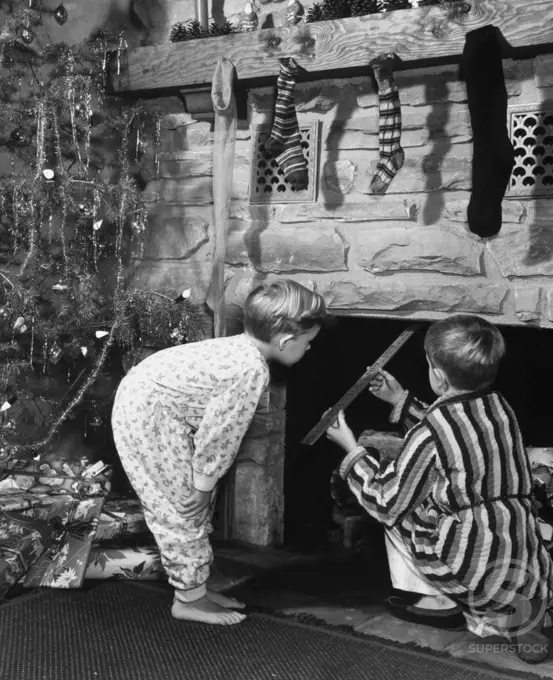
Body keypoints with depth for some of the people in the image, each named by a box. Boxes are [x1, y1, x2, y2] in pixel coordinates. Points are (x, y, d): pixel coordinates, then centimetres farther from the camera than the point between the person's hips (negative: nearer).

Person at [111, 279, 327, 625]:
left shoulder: (241, 348, 7)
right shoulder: (253, 370, -23)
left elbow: (218, 425, 11)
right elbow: (220, 435, -19)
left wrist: (202, 487, 14)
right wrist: (202, 488, -8)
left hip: (143, 399, 10)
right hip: (150, 416, -10)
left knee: (196, 505, 15)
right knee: (184, 507, -1)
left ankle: (195, 587, 25)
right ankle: (190, 600, 11)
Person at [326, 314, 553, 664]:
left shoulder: (429, 434, -16)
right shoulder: (501, 408, 4)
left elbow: (387, 504, -5)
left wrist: (352, 450, 6)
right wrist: (400, 399, 27)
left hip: (477, 577, -6)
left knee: (399, 508, 11)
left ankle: (437, 603, 12)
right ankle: (517, 616, 14)